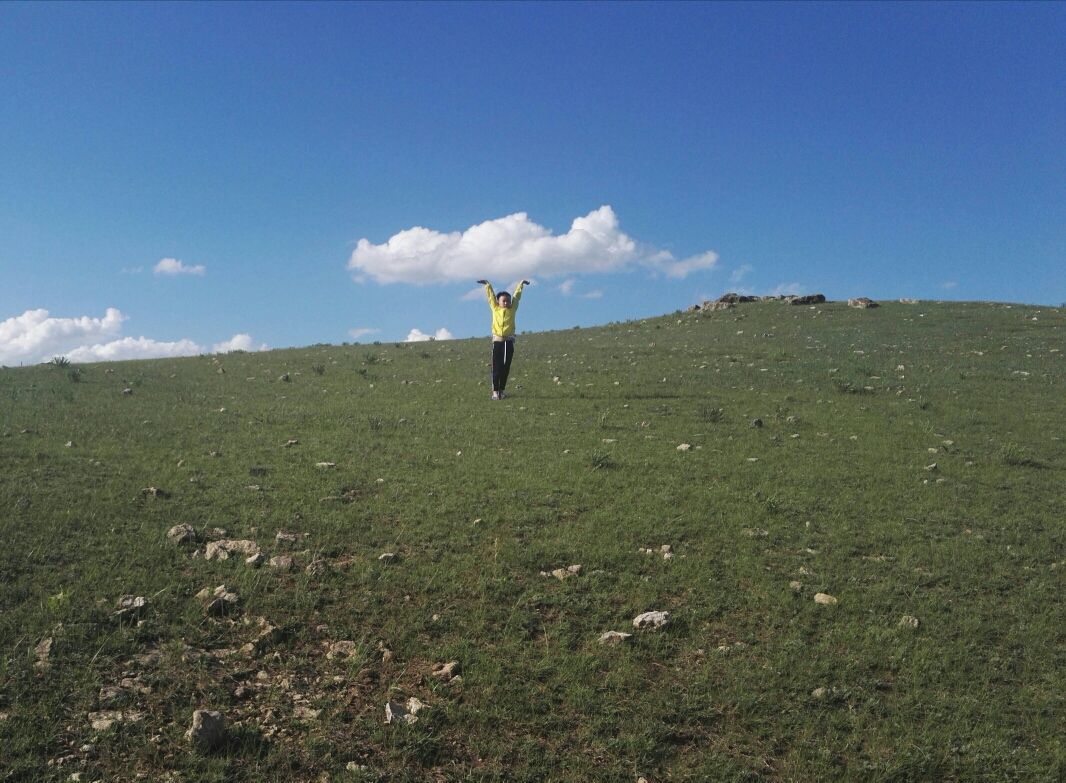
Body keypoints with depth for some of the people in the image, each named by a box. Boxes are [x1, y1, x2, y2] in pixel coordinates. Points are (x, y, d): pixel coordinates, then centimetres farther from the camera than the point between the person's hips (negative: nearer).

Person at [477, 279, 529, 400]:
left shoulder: (512, 309, 9)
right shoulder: (495, 309, 6)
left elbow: (516, 296, 15)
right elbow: (491, 296, 10)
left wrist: (521, 284, 19)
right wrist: (488, 285, 9)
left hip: (509, 341, 2)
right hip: (497, 341, -2)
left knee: (506, 367, 5)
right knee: (497, 367, -2)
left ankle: (502, 390, 14)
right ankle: (495, 391, 0)